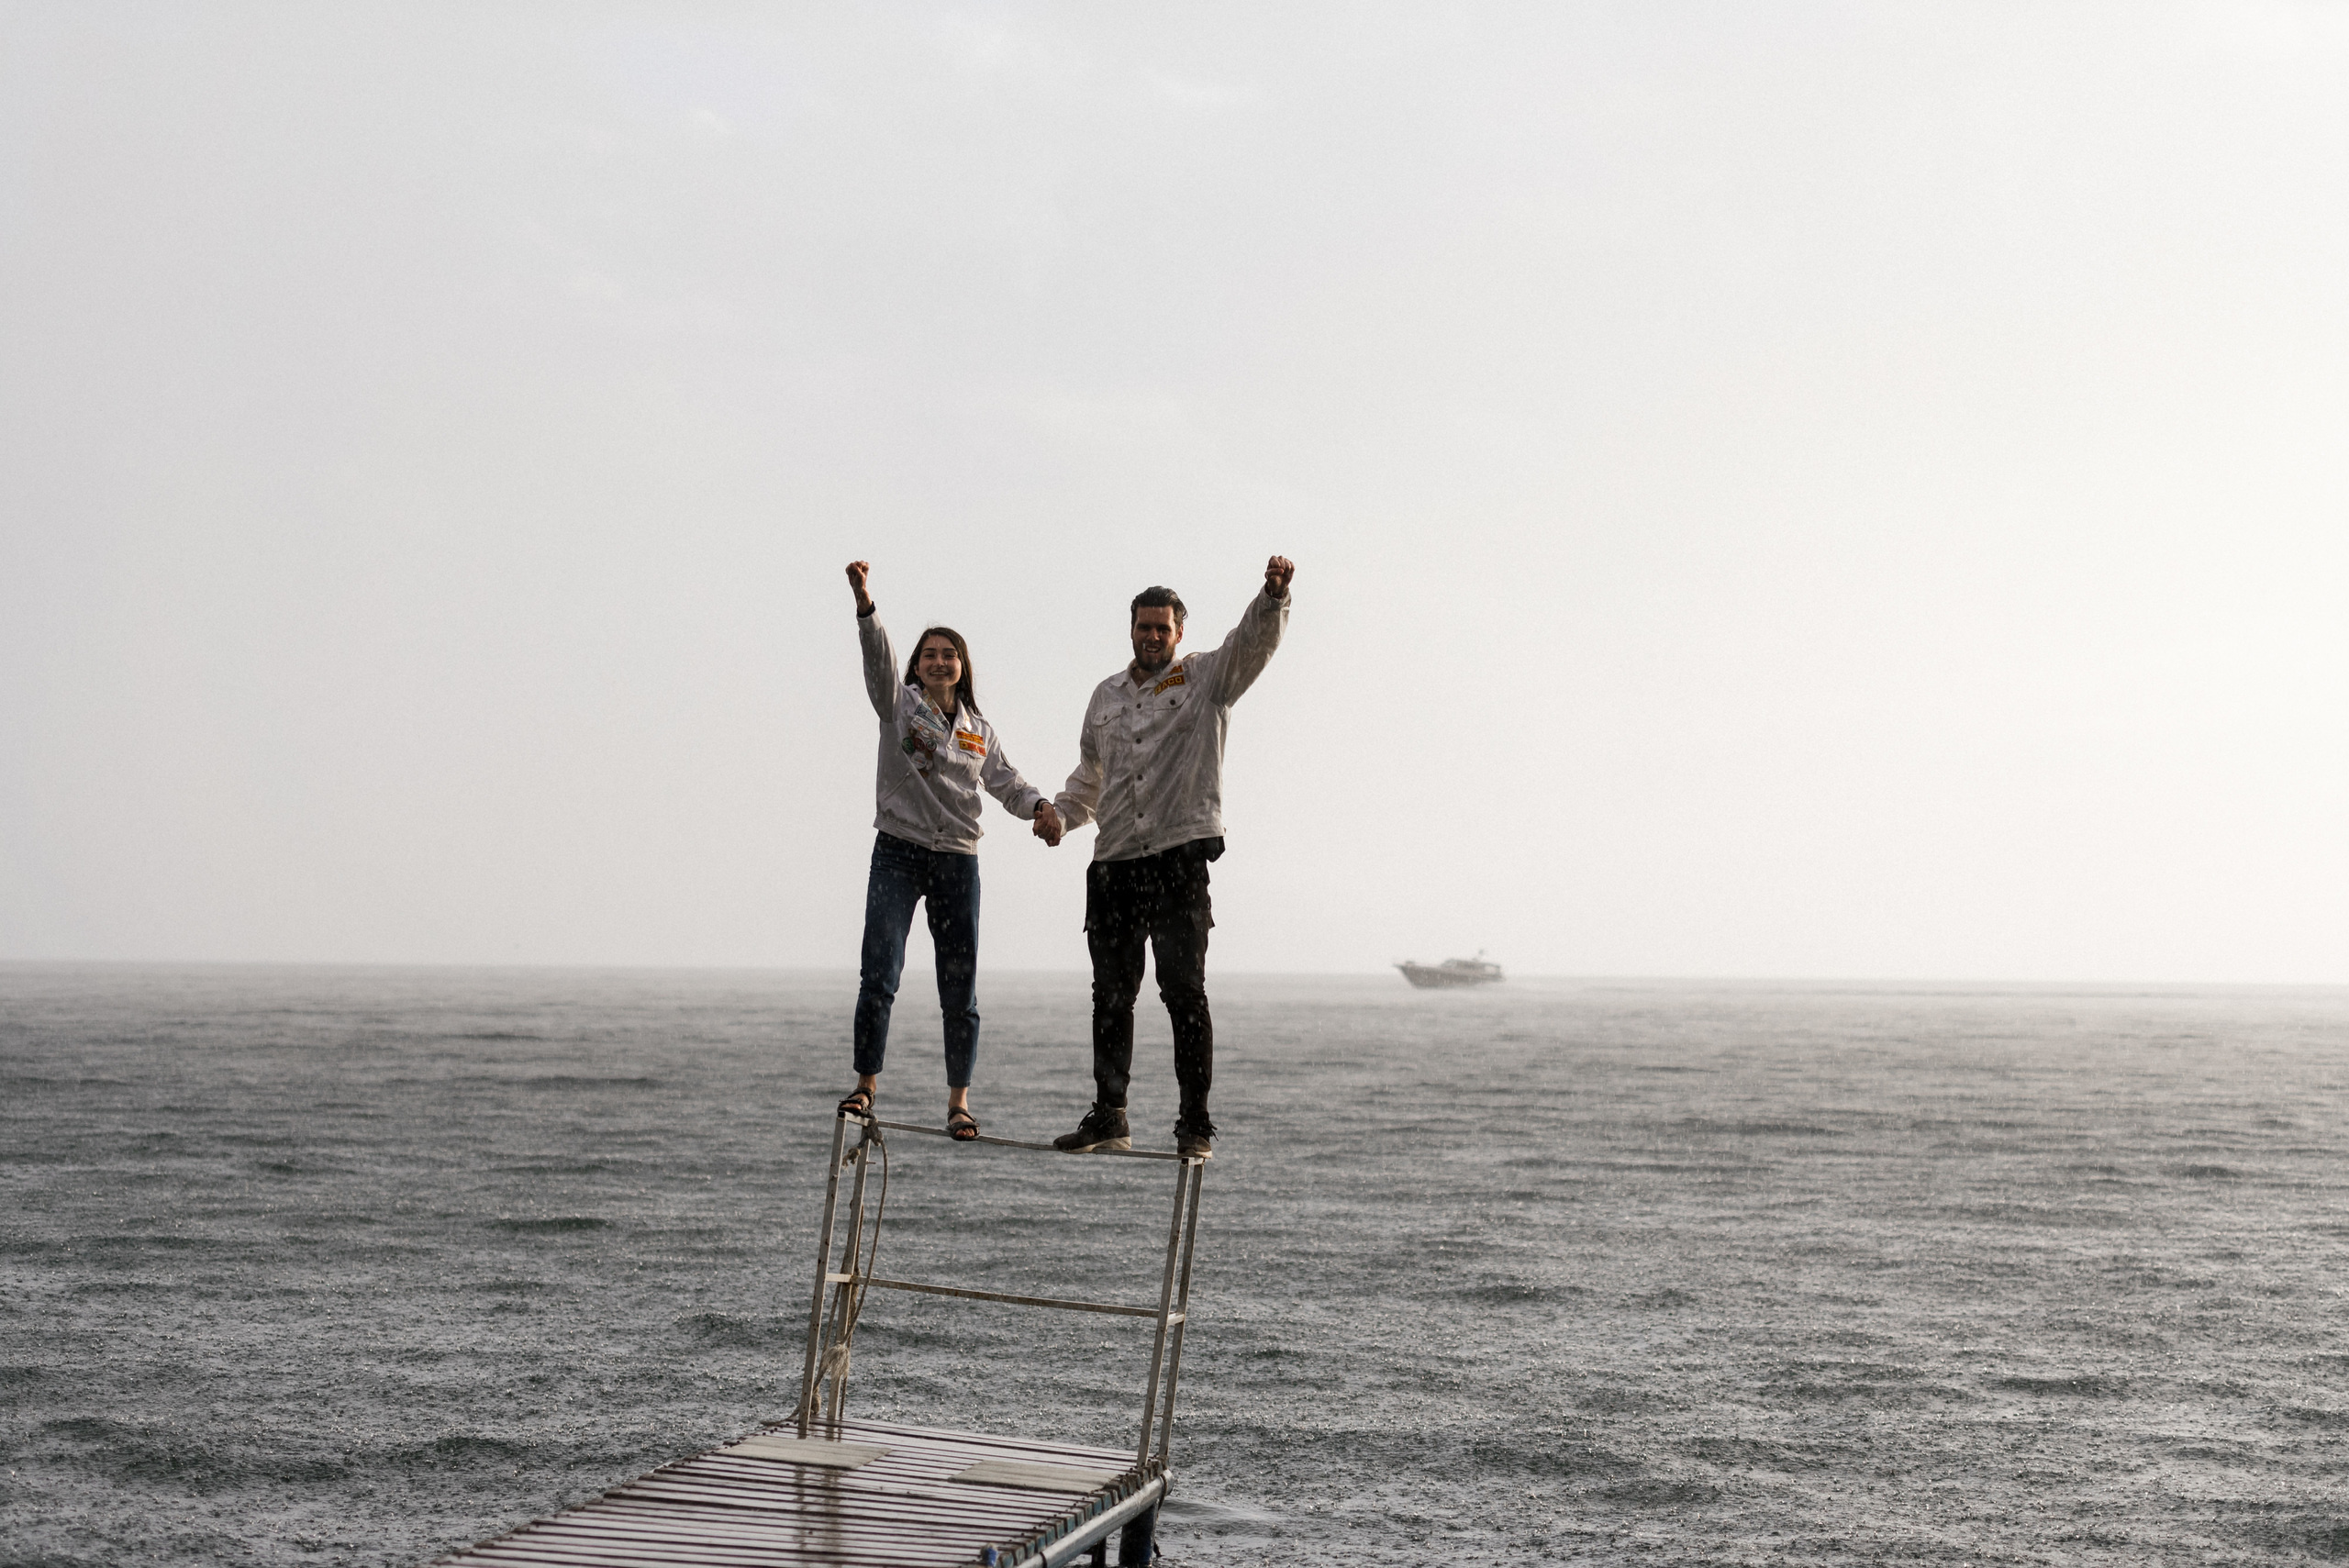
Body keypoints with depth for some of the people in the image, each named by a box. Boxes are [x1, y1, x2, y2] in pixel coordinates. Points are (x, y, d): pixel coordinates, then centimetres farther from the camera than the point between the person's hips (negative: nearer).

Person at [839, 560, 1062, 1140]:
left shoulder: (978, 729, 14)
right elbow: (878, 658, -14)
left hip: (957, 860, 3)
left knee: (960, 989, 3)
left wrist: (1039, 807, -13)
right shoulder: (899, 703, 3)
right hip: (897, 853, -3)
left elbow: (1006, 781, 9)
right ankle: (867, 1083, 1)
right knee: (878, 977, -12)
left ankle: (959, 1100, 13)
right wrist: (863, 603, -31)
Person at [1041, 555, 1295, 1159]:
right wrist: (1059, 814, 12)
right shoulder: (1107, 695, 19)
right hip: (1113, 862, 5)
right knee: (1111, 995, 8)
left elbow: (1255, 640, -12)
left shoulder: (1206, 677, 6)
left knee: (1184, 991, -9)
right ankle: (1109, 1117, 17)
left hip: (1180, 859, -5)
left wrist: (1274, 594, -32)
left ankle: (1195, 1125, -5)